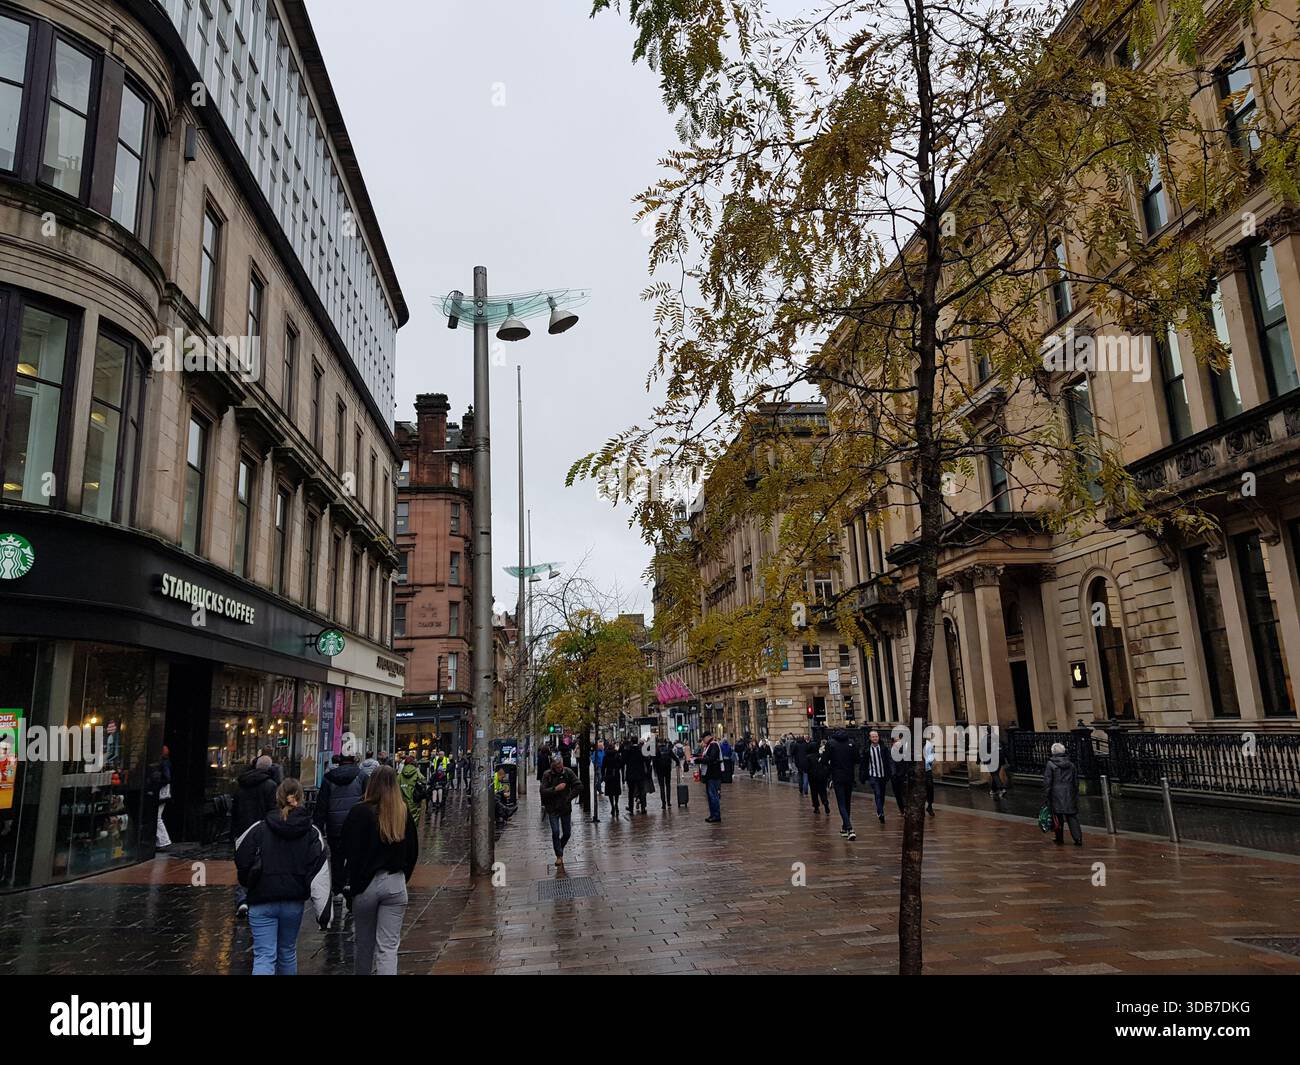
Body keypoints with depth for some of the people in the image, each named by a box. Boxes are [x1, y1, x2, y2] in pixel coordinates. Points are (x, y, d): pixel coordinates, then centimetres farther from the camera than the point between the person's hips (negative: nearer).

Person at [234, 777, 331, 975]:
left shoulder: (259, 829, -7)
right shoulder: (312, 833, -4)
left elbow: (242, 862, -3)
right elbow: (319, 876, -8)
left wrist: (248, 884, 19)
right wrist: (324, 911, -7)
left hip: (261, 902, -2)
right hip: (294, 902, 2)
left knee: (264, 956, -1)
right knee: (288, 951, 20)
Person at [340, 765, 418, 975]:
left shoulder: (360, 812, -10)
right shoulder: (404, 813, 1)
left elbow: (348, 852, -9)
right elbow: (413, 852, 9)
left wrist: (348, 886, 0)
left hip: (365, 884, -2)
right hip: (395, 884, 2)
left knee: (364, 943, 18)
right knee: (388, 947, 2)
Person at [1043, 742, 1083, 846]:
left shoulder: (1050, 764, -8)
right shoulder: (1071, 765, 7)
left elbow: (1047, 783, -8)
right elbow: (1076, 782, 14)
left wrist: (1045, 798, -3)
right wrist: (1075, 796, 22)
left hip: (1056, 796, -3)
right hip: (1070, 795, 3)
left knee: (1058, 819, 5)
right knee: (1072, 817, 6)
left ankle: (1060, 840, 11)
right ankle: (1078, 838, -3)